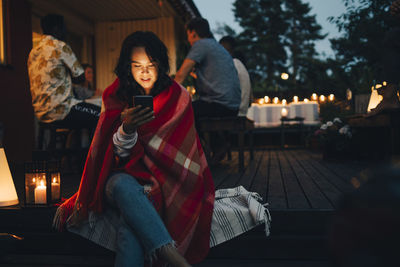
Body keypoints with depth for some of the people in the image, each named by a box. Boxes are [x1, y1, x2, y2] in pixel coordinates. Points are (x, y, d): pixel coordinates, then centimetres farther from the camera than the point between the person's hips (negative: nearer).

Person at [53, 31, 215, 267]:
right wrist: (127, 129, -26)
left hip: (163, 180, 0)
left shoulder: (178, 97, 5)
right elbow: (118, 153, -3)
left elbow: (181, 152, 5)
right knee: (123, 185, -38)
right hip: (123, 175, 1)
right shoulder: (116, 98, 7)